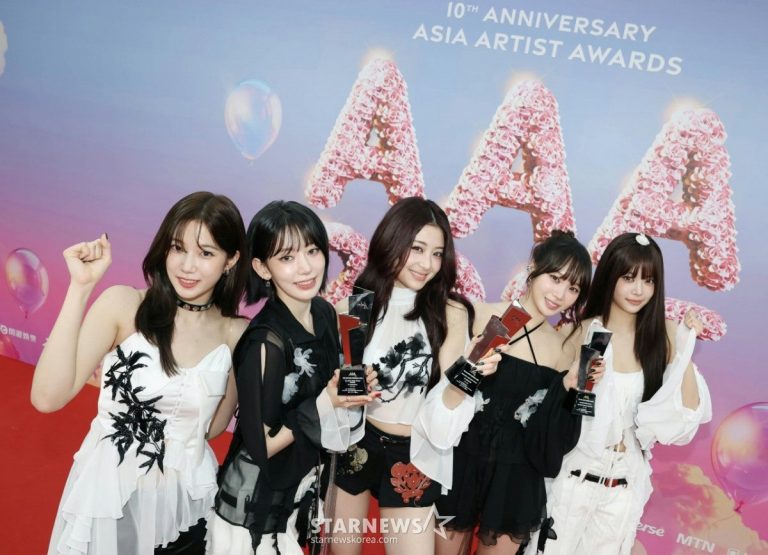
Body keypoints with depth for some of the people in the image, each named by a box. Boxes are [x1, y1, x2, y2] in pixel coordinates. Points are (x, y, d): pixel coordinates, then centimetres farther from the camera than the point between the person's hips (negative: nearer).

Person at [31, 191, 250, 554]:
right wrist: (81, 287, -26)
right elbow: (47, 397, -22)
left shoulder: (237, 333, -6)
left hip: (186, 500, 2)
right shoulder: (123, 305, -13)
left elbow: (214, 427, 4)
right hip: (110, 493, -2)